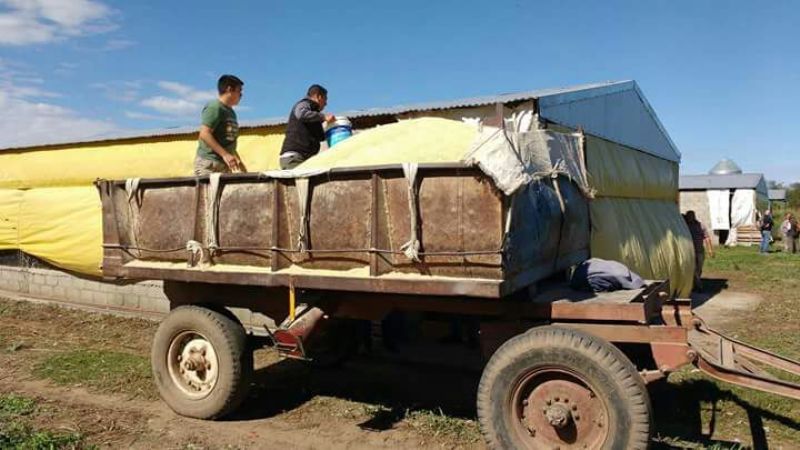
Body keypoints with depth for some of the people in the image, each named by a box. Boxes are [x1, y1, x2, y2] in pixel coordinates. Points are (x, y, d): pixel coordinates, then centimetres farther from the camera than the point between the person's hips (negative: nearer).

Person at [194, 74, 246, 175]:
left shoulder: (231, 112, 19)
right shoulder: (214, 107, -9)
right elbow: (204, 134, -20)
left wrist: (239, 161, 20)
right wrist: (224, 154, -26)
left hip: (224, 164, 9)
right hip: (209, 164, -9)